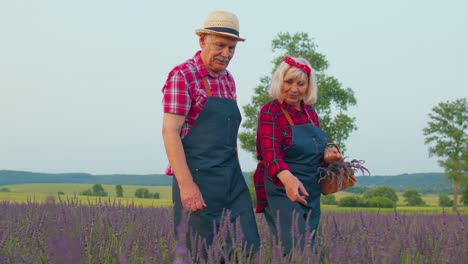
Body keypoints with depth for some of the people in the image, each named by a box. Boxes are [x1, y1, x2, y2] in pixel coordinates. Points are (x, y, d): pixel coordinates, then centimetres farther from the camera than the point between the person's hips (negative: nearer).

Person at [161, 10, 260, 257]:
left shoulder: (228, 81, 16)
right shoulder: (182, 75, -7)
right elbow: (170, 131, -14)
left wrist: (237, 178, 16)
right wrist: (186, 184, -20)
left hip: (233, 182, 7)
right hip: (198, 182, -7)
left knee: (248, 247, 0)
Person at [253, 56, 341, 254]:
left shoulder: (310, 112, 10)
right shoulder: (270, 111, -11)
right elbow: (270, 152, -25)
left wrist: (326, 155, -4)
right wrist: (287, 178, -45)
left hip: (310, 192, 8)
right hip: (283, 190, -8)